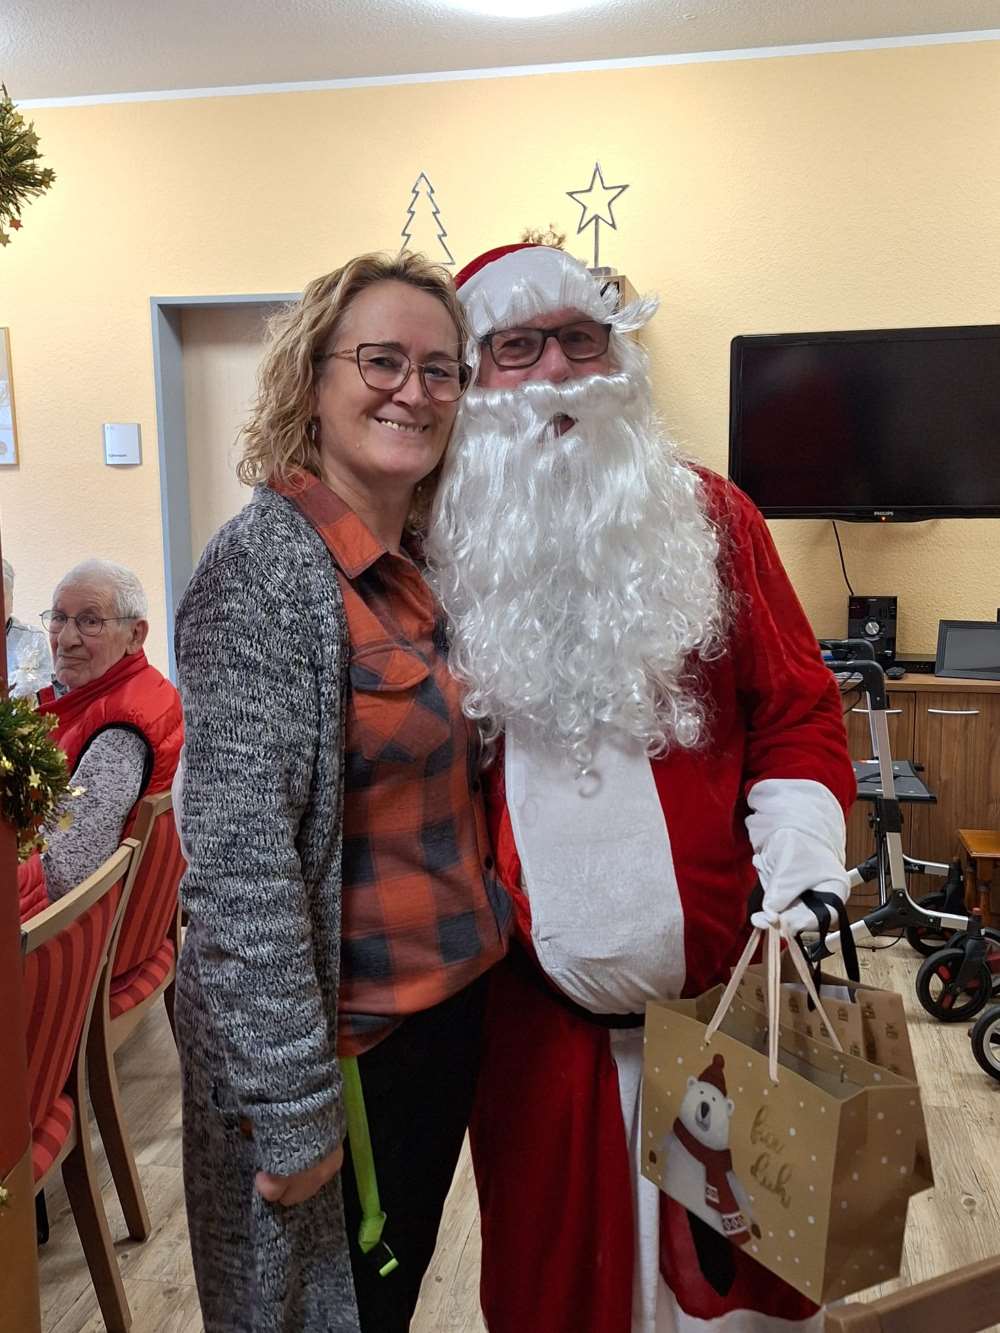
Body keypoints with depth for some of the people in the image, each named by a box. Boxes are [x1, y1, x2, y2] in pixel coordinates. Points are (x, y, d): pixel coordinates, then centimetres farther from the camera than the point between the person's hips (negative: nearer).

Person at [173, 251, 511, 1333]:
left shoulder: (419, 564, 5)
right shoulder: (265, 565, -20)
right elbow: (238, 861, -24)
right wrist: (294, 1108, -21)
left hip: (447, 1002, 7)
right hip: (339, 1039, -7)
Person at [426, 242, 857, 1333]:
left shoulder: (707, 518, -1)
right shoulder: (443, 547, -3)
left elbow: (798, 714, 0)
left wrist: (803, 880, -12)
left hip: (720, 992, 0)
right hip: (533, 1007, 1)